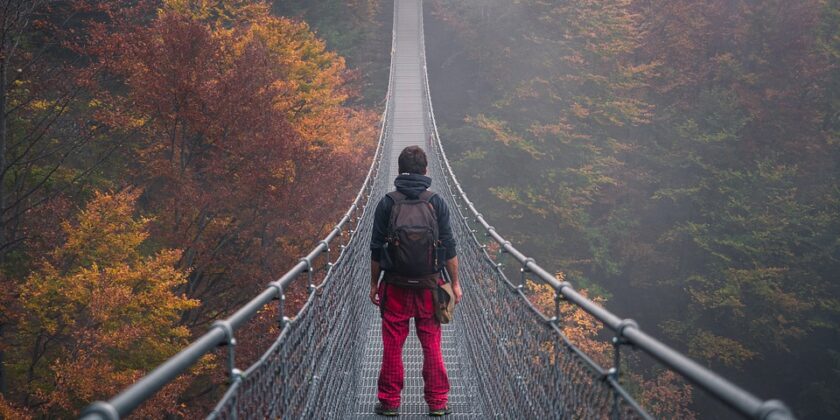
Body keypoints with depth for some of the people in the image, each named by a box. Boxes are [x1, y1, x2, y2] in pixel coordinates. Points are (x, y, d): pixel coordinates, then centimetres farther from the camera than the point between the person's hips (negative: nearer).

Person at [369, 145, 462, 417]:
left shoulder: (387, 204, -2)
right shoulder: (436, 203, -2)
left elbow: (376, 250, 0)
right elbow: (449, 248, -1)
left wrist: (374, 284, 9)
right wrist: (455, 283, 7)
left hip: (395, 285, 0)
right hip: (429, 285, 0)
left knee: (392, 346, 7)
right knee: (432, 345, 7)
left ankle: (389, 402, 12)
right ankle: (437, 402, 11)